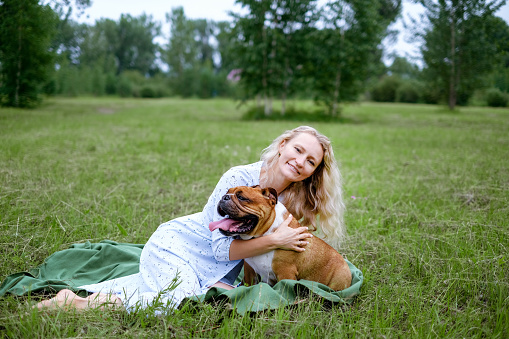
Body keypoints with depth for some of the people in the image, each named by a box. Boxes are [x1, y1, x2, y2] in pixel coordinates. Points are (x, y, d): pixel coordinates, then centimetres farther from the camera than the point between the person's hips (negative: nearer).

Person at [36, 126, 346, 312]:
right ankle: (80, 302, -14)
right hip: (175, 246, -7)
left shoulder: (295, 200, -5)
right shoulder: (238, 180, -26)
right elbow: (222, 248, -25)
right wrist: (276, 240, -30)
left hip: (212, 266, 7)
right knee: (177, 299, -28)